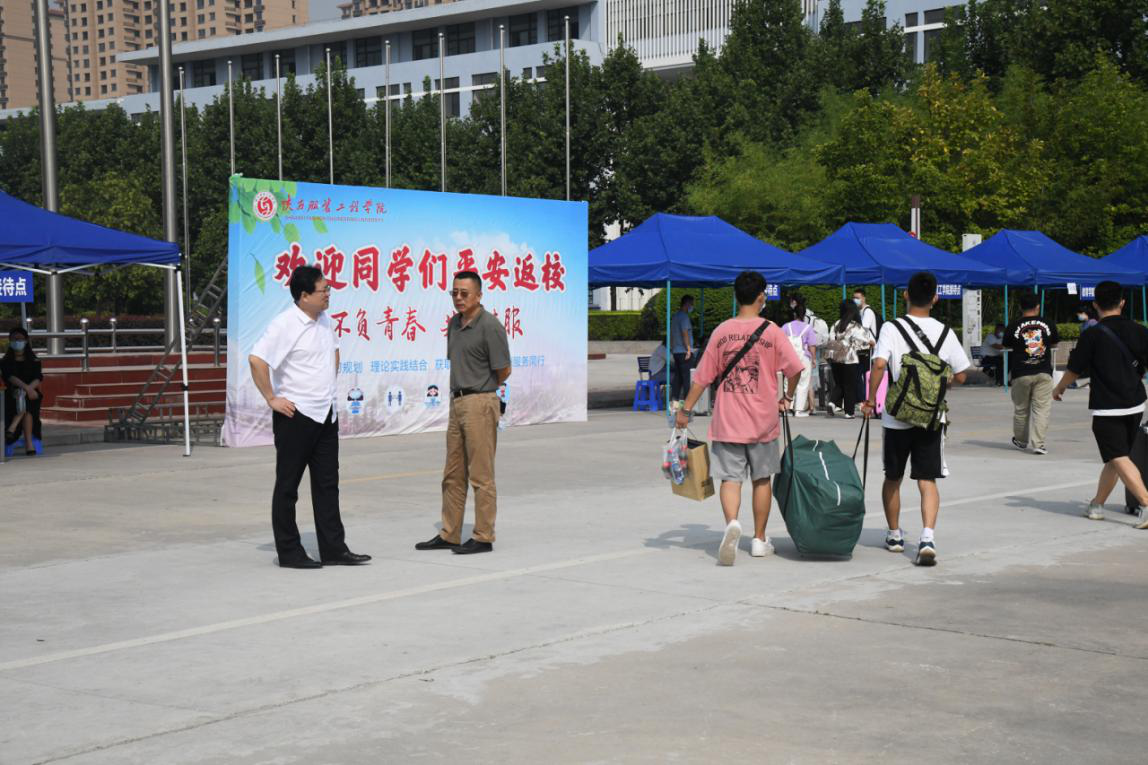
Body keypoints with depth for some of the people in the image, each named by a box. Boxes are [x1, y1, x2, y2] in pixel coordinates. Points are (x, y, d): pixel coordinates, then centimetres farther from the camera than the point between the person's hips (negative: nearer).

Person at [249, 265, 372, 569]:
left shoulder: (325, 321, 9)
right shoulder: (285, 324, -15)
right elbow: (256, 360, -23)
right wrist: (272, 399, -19)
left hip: (326, 414, 8)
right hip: (296, 415, -8)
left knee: (327, 484, 10)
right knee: (288, 485, 2)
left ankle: (333, 549, 15)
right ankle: (289, 552, 8)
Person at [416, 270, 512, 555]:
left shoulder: (490, 326, -13)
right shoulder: (454, 324, 12)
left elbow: (504, 371, -9)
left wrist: (480, 390, 6)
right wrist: (461, 390, 14)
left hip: (480, 403, -9)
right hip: (457, 402, 9)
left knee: (481, 475, -4)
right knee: (453, 475, 12)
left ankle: (484, 537, 2)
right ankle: (449, 535, 18)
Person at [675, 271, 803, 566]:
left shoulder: (721, 331, 0)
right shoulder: (771, 331, -5)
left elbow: (703, 376, 1)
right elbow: (795, 368, -9)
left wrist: (685, 410, 6)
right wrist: (787, 398, 8)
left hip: (727, 420, 0)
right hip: (763, 420, 0)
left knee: (730, 478, 0)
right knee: (762, 479, 13)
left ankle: (732, 523, -27)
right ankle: (759, 539, 19)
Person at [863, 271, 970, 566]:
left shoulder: (892, 328, -9)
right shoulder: (945, 333, 0)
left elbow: (879, 364, -22)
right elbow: (960, 376, 4)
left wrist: (871, 400, -11)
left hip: (897, 418, -1)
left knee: (893, 478, 17)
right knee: (927, 480, 1)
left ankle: (894, 535, 29)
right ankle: (928, 537, -19)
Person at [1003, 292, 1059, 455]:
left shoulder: (1014, 326, -4)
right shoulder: (1048, 324, 1)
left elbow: (1007, 346, 9)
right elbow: (1054, 345, 17)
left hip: (1021, 374, 0)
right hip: (1043, 373, 0)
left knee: (1021, 409, 14)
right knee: (1042, 408, 0)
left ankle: (1021, 441, 28)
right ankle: (1038, 444, -9)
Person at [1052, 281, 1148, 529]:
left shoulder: (1092, 335, -9)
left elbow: (1074, 370, -2)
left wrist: (1059, 389, 16)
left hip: (1106, 408, -5)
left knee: (1120, 459, -9)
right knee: (1114, 459, 16)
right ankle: (1097, 504, 26)